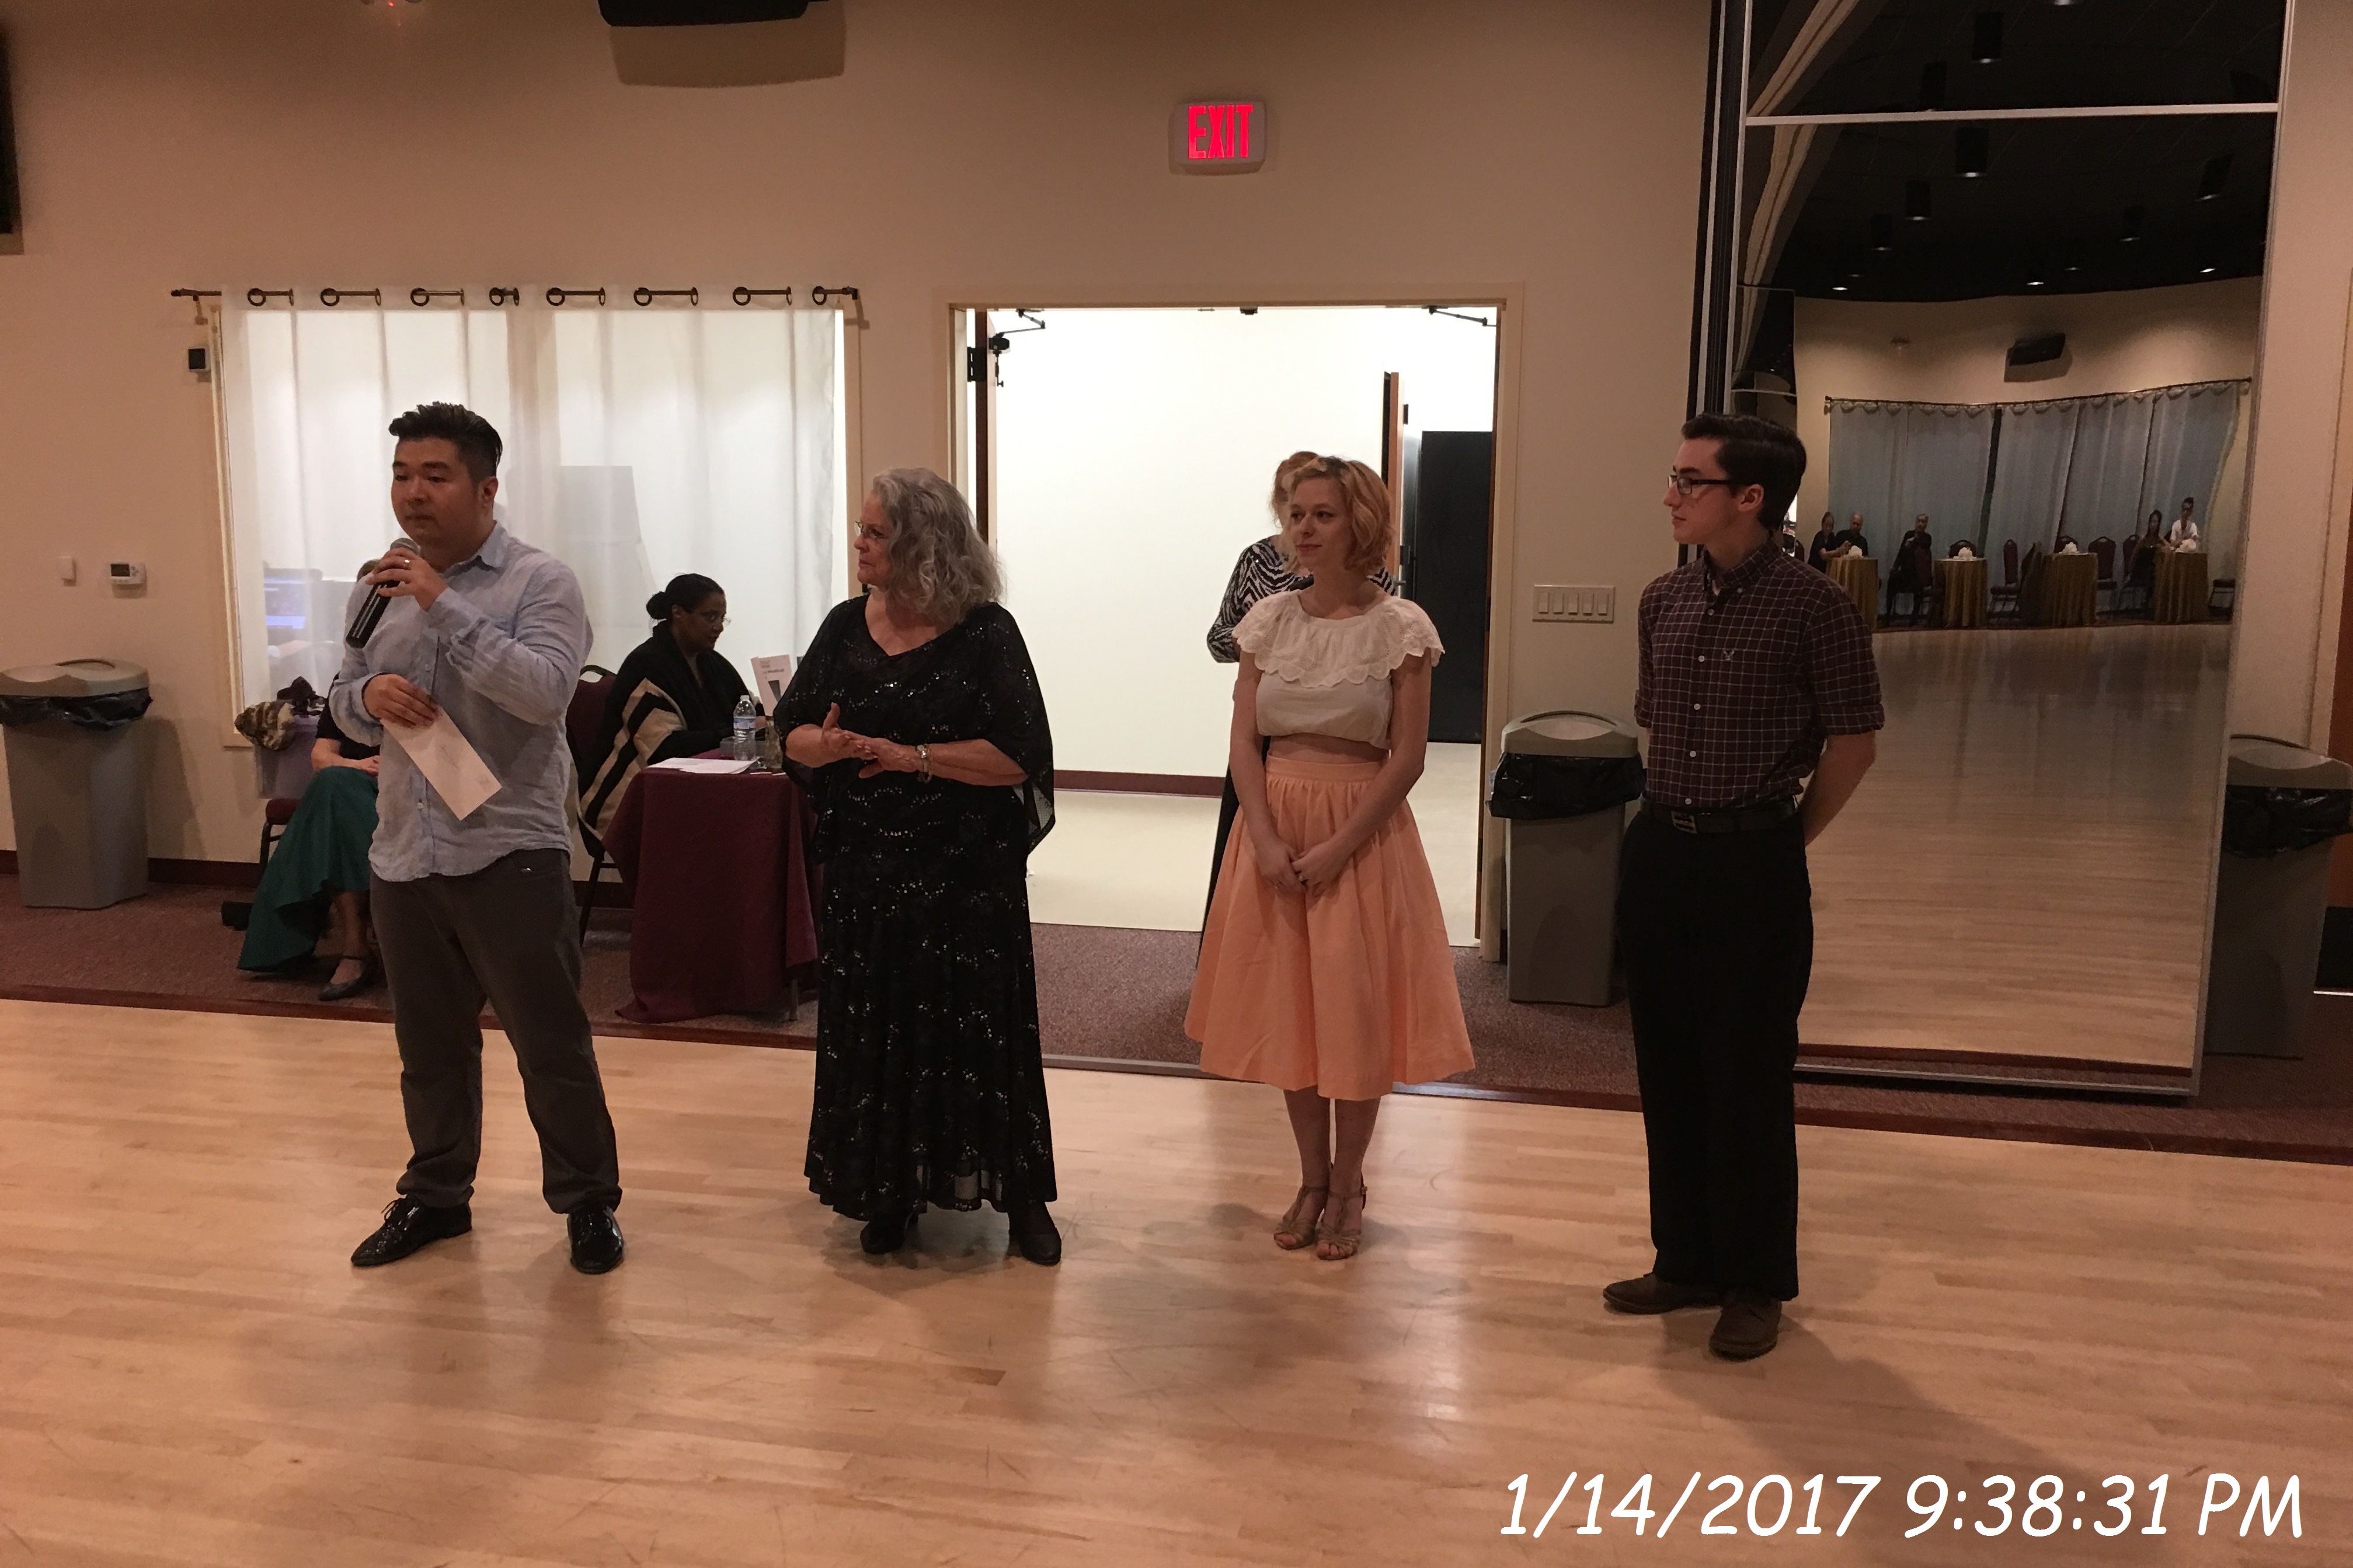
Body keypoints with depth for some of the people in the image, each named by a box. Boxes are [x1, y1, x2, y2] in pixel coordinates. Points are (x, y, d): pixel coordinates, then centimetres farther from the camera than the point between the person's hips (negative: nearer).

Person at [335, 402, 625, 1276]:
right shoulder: (379, 586, 10)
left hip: (510, 854, -5)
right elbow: (344, 701, 15)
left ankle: (588, 1201, 18)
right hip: (403, 856, 6)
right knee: (429, 1044, 18)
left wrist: (445, 605, -24)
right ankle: (435, 1194, 35)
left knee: (550, 1043, 3)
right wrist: (369, 695, -9)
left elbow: (545, 691, -23)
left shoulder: (540, 582, -8)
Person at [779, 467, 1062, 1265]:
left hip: (968, 875, -4)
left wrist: (915, 756, -18)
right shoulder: (846, 626, 6)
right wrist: (826, 744, -15)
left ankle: (1020, 1194, 16)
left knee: (983, 1031, 1)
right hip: (865, 870, 4)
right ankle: (891, 1191, 24)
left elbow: (1018, 756, -13)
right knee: (873, 1032, 8)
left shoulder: (984, 633, -8)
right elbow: (793, 733, 8)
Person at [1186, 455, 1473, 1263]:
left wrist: (1336, 849, -15)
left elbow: (1407, 757, -9)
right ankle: (1312, 1179, 25)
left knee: (1355, 1012, 3)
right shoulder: (1269, 619, 4)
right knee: (1287, 1008, 9)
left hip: (1361, 831, -3)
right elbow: (1243, 743, 2)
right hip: (1275, 828, 4)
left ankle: (1347, 1186, 20)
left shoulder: (1401, 627, -7)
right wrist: (1267, 841, -11)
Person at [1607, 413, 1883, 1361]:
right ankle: (1685, 1262, 28)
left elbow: (1852, 743, -5)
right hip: (1659, 851, 6)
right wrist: (1677, 819, 14)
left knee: (1749, 1079, 4)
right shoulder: (1663, 602, 6)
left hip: (1754, 864, -6)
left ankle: (1755, 1285, 20)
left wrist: (1784, 839, 3)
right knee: (1668, 1069, 13)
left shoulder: (1812, 608, -11)